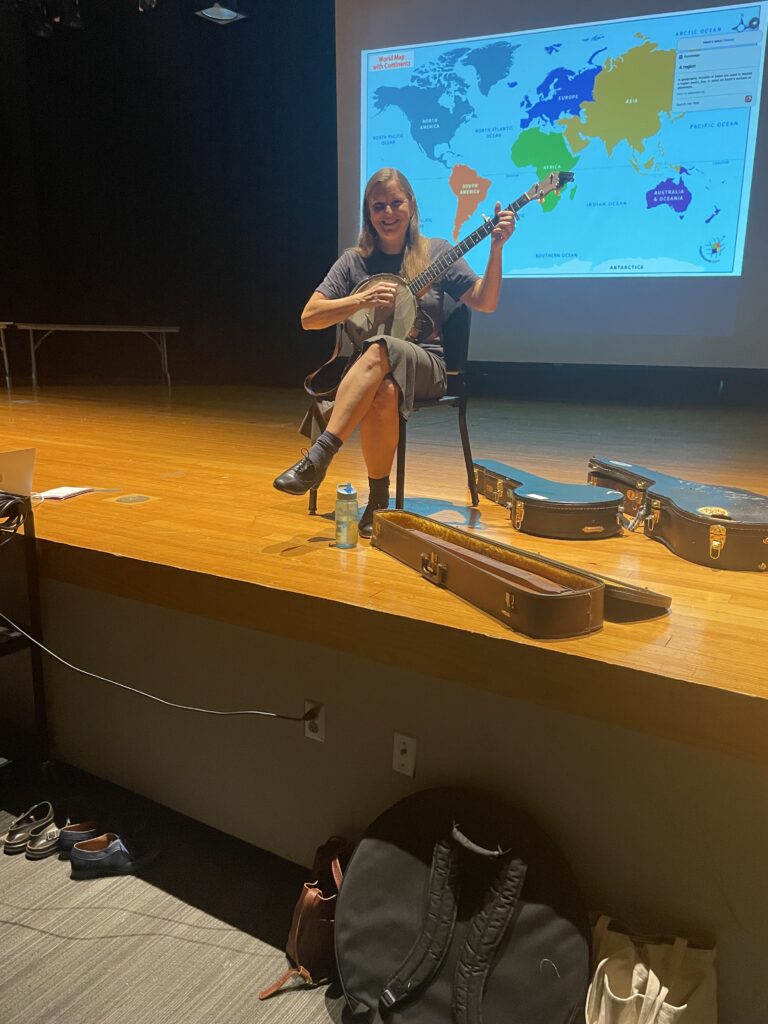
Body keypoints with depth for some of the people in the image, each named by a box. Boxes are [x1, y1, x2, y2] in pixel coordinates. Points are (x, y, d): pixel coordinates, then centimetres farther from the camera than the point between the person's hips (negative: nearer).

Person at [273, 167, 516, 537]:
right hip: (368, 368, 1)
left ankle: (318, 456, -41)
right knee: (382, 393, -38)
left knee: (379, 350, -37)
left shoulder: (436, 252, 10)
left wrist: (496, 249, -11)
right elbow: (309, 318, 3)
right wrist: (362, 300, -11)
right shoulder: (355, 260, 10)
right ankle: (378, 500, -26)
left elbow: (484, 302, 2)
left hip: (425, 367, -1)